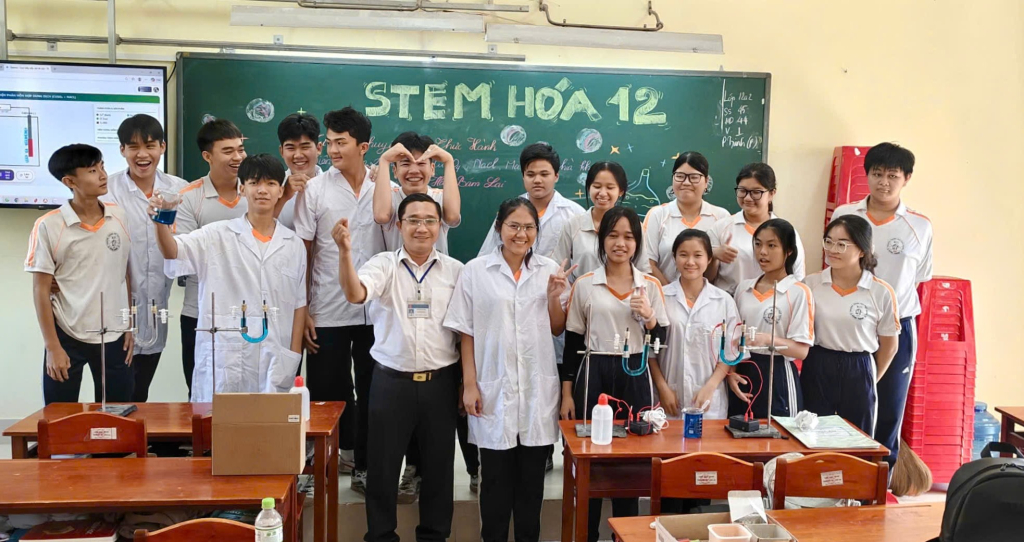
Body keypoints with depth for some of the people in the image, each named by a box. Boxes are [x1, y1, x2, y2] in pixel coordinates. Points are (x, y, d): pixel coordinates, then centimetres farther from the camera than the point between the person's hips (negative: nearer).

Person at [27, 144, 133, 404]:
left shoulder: (120, 217, 1)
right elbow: (41, 290, -5)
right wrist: (52, 347, -7)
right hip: (67, 336, -2)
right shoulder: (48, 226, -9)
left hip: (114, 337, 3)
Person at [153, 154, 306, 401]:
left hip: (275, 362, 2)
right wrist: (160, 224, -34)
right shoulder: (218, 236, 1)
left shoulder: (294, 244, 7)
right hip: (222, 362, -2)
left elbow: (299, 304, 9)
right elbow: (172, 251, -13)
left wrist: (294, 356, 4)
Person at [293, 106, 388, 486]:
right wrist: (302, 312, -4)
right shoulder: (315, 189, -2)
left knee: (371, 394, 9)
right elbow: (301, 254, -1)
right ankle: (339, 453, 26)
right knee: (328, 395, 8)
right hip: (328, 313, -1)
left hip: (376, 312, 1)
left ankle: (363, 465, 23)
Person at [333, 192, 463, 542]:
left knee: (439, 466, 13)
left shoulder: (456, 270, 3)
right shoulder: (383, 265, -2)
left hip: (441, 382, 2)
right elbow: (355, 294, -22)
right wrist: (345, 252, -38)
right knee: (383, 466, 9)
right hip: (391, 382, -1)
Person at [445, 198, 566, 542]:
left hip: (538, 388, 2)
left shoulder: (550, 270, 5)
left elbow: (557, 330, 11)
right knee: (496, 477, 7)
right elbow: (467, 333, 0)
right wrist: (469, 385, -5)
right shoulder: (475, 271, -2)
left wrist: (553, 297, -7)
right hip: (494, 389, -2)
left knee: (532, 477, 10)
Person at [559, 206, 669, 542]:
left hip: (635, 376, 1)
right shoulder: (584, 284, 1)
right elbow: (572, 342, 3)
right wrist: (567, 393, 0)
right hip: (594, 375, -1)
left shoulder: (650, 285, 4)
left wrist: (649, 318, -13)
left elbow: (661, 343, 6)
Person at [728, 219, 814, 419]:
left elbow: (801, 350, -11)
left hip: (778, 378, -4)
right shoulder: (743, 288, 9)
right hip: (744, 374, 4)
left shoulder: (799, 292, -7)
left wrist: (768, 340, -27)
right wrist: (731, 373, -1)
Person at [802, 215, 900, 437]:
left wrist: (869, 379, 10)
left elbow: (889, 345, 5)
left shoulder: (881, 292, -7)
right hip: (816, 370, 1)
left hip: (858, 373, -1)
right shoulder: (811, 283, -2)